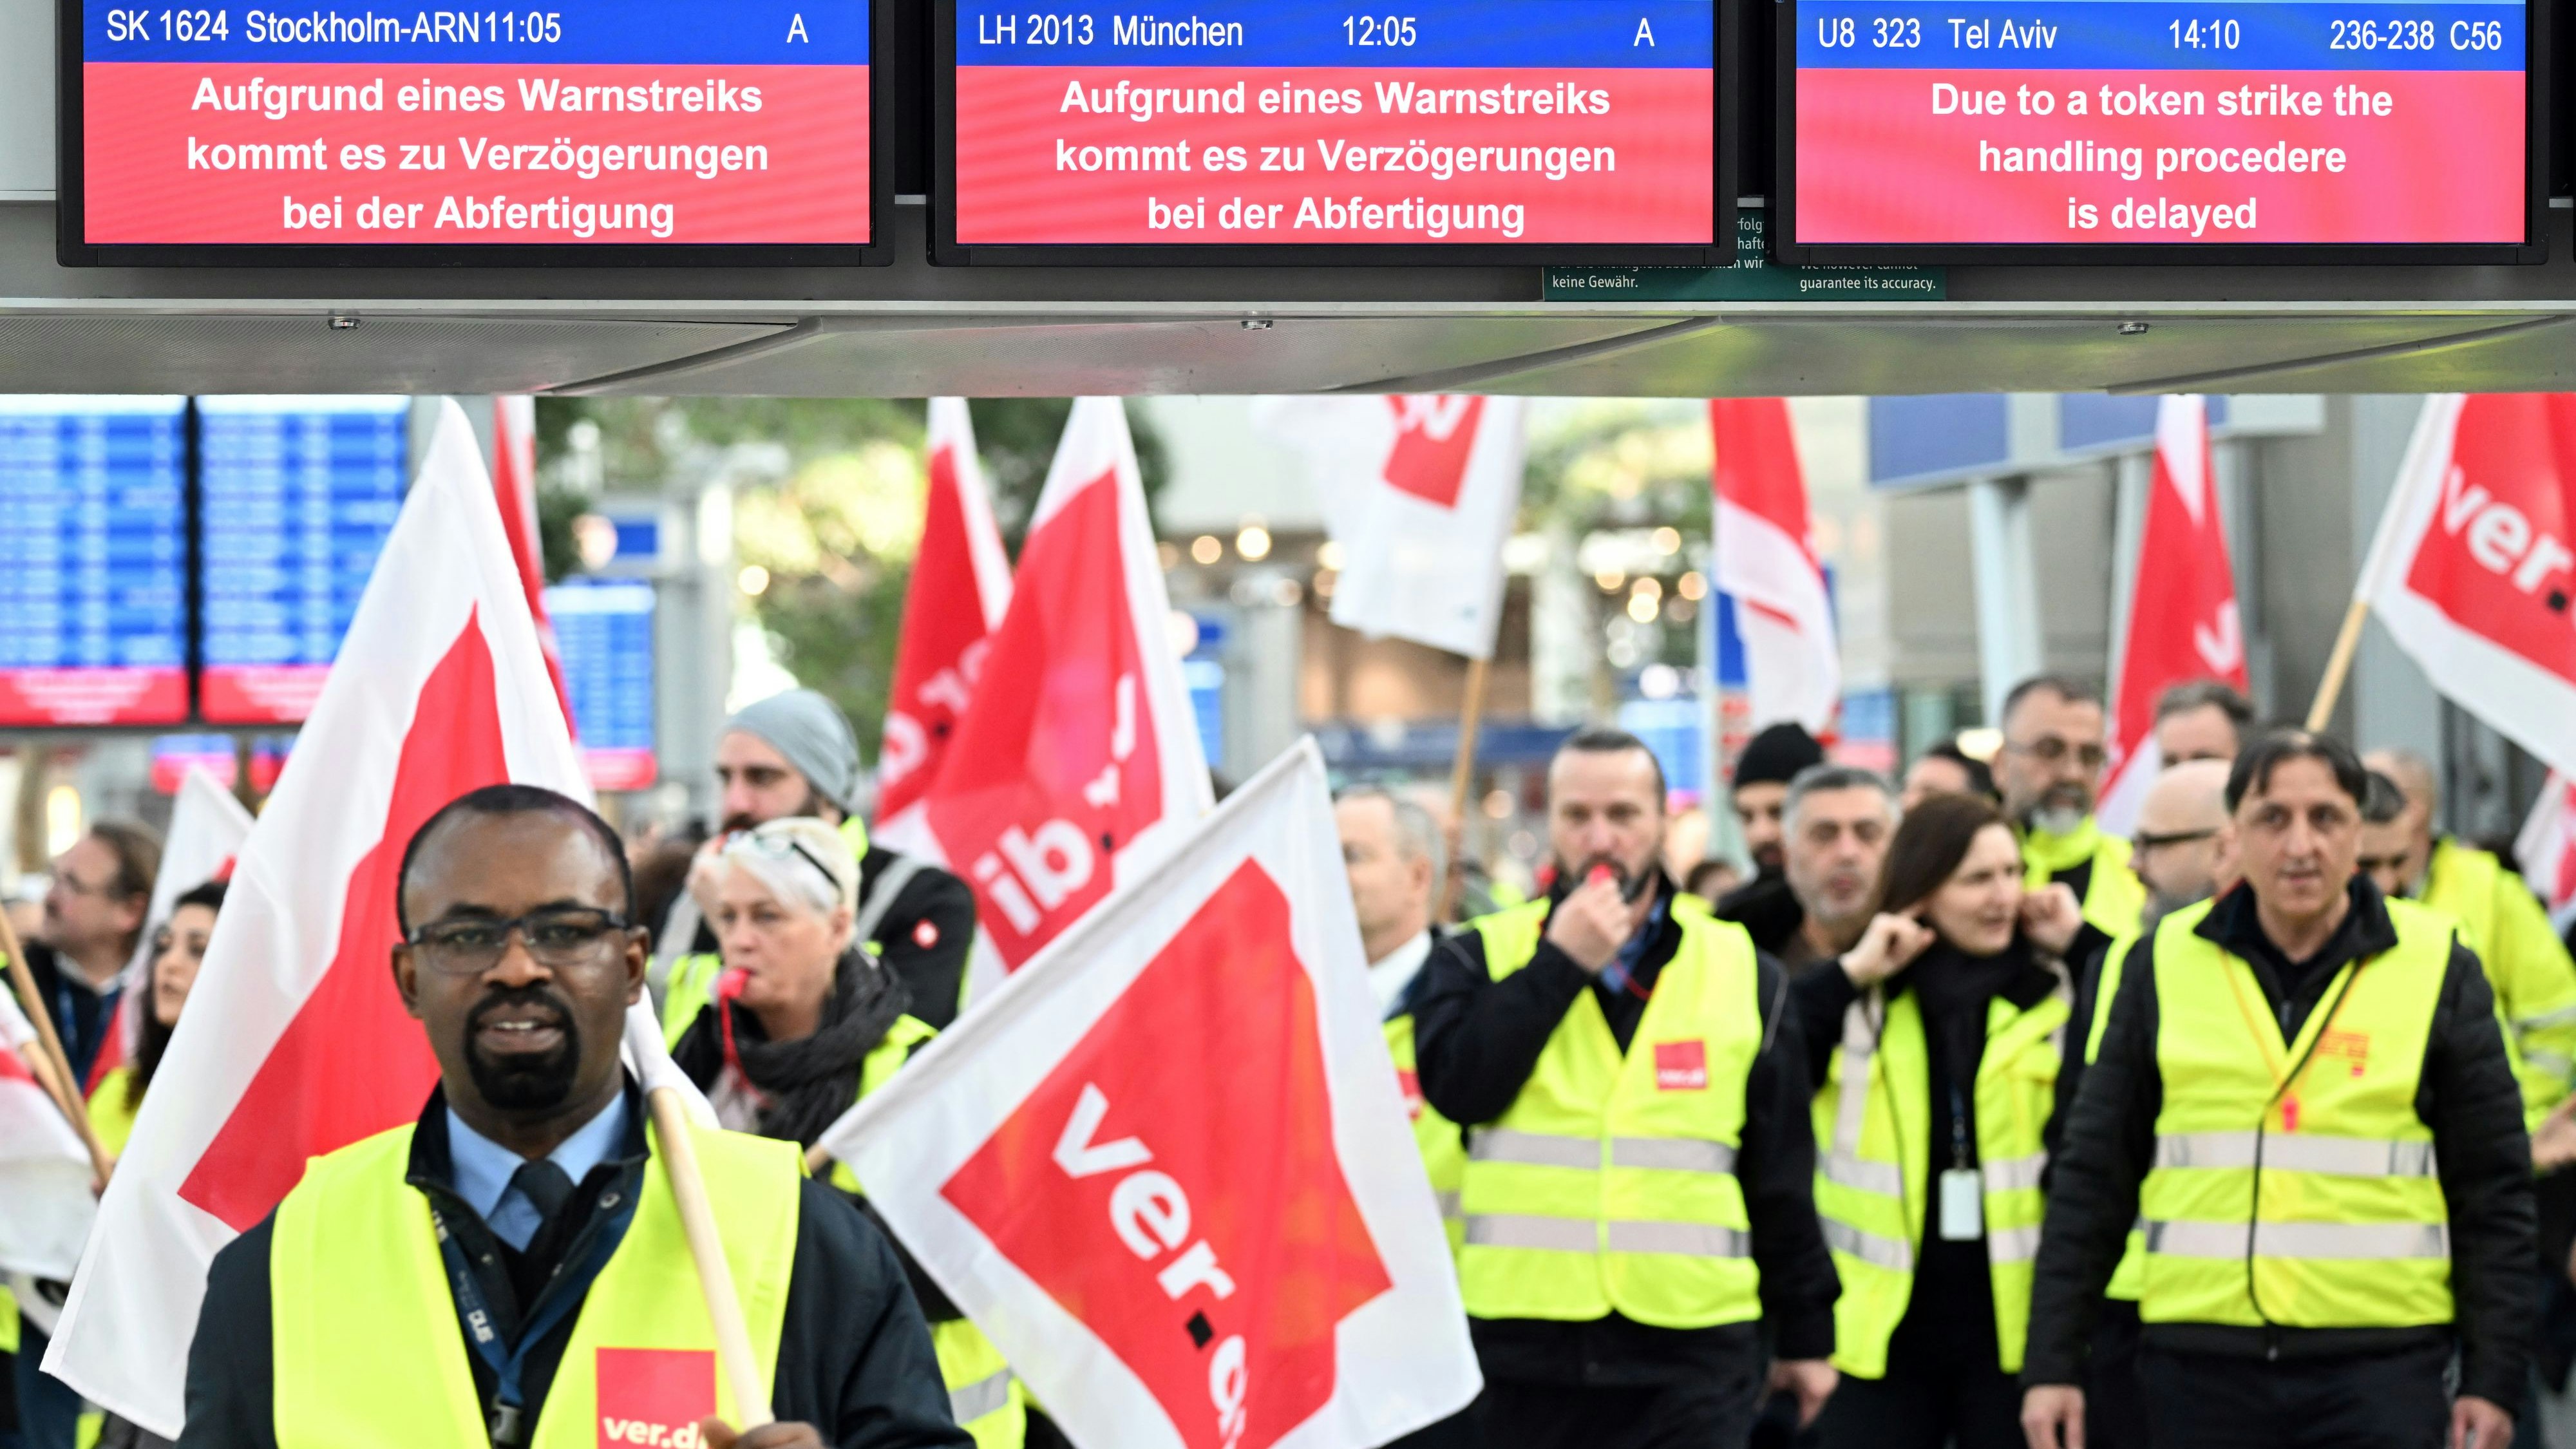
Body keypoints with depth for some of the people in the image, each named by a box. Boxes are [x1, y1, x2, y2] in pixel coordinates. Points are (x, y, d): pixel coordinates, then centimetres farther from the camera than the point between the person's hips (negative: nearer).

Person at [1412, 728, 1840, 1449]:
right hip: (1523, 1353, 0)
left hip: (1690, 1360, 0)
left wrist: (1806, 1335, 13)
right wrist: (1561, 962, -12)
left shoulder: (1743, 972, 9)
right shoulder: (1482, 957, 7)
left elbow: (1782, 1178, 12)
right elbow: (1455, 1084, -13)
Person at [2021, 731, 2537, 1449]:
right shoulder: (2164, 964, 6)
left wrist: (2493, 1377, 0)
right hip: (2201, 1359, 2)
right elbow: (2092, 1179, 8)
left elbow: (2494, 1192, 5)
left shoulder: (2437, 968, 3)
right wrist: (2052, 1363, 4)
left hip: (2383, 1363, -1)